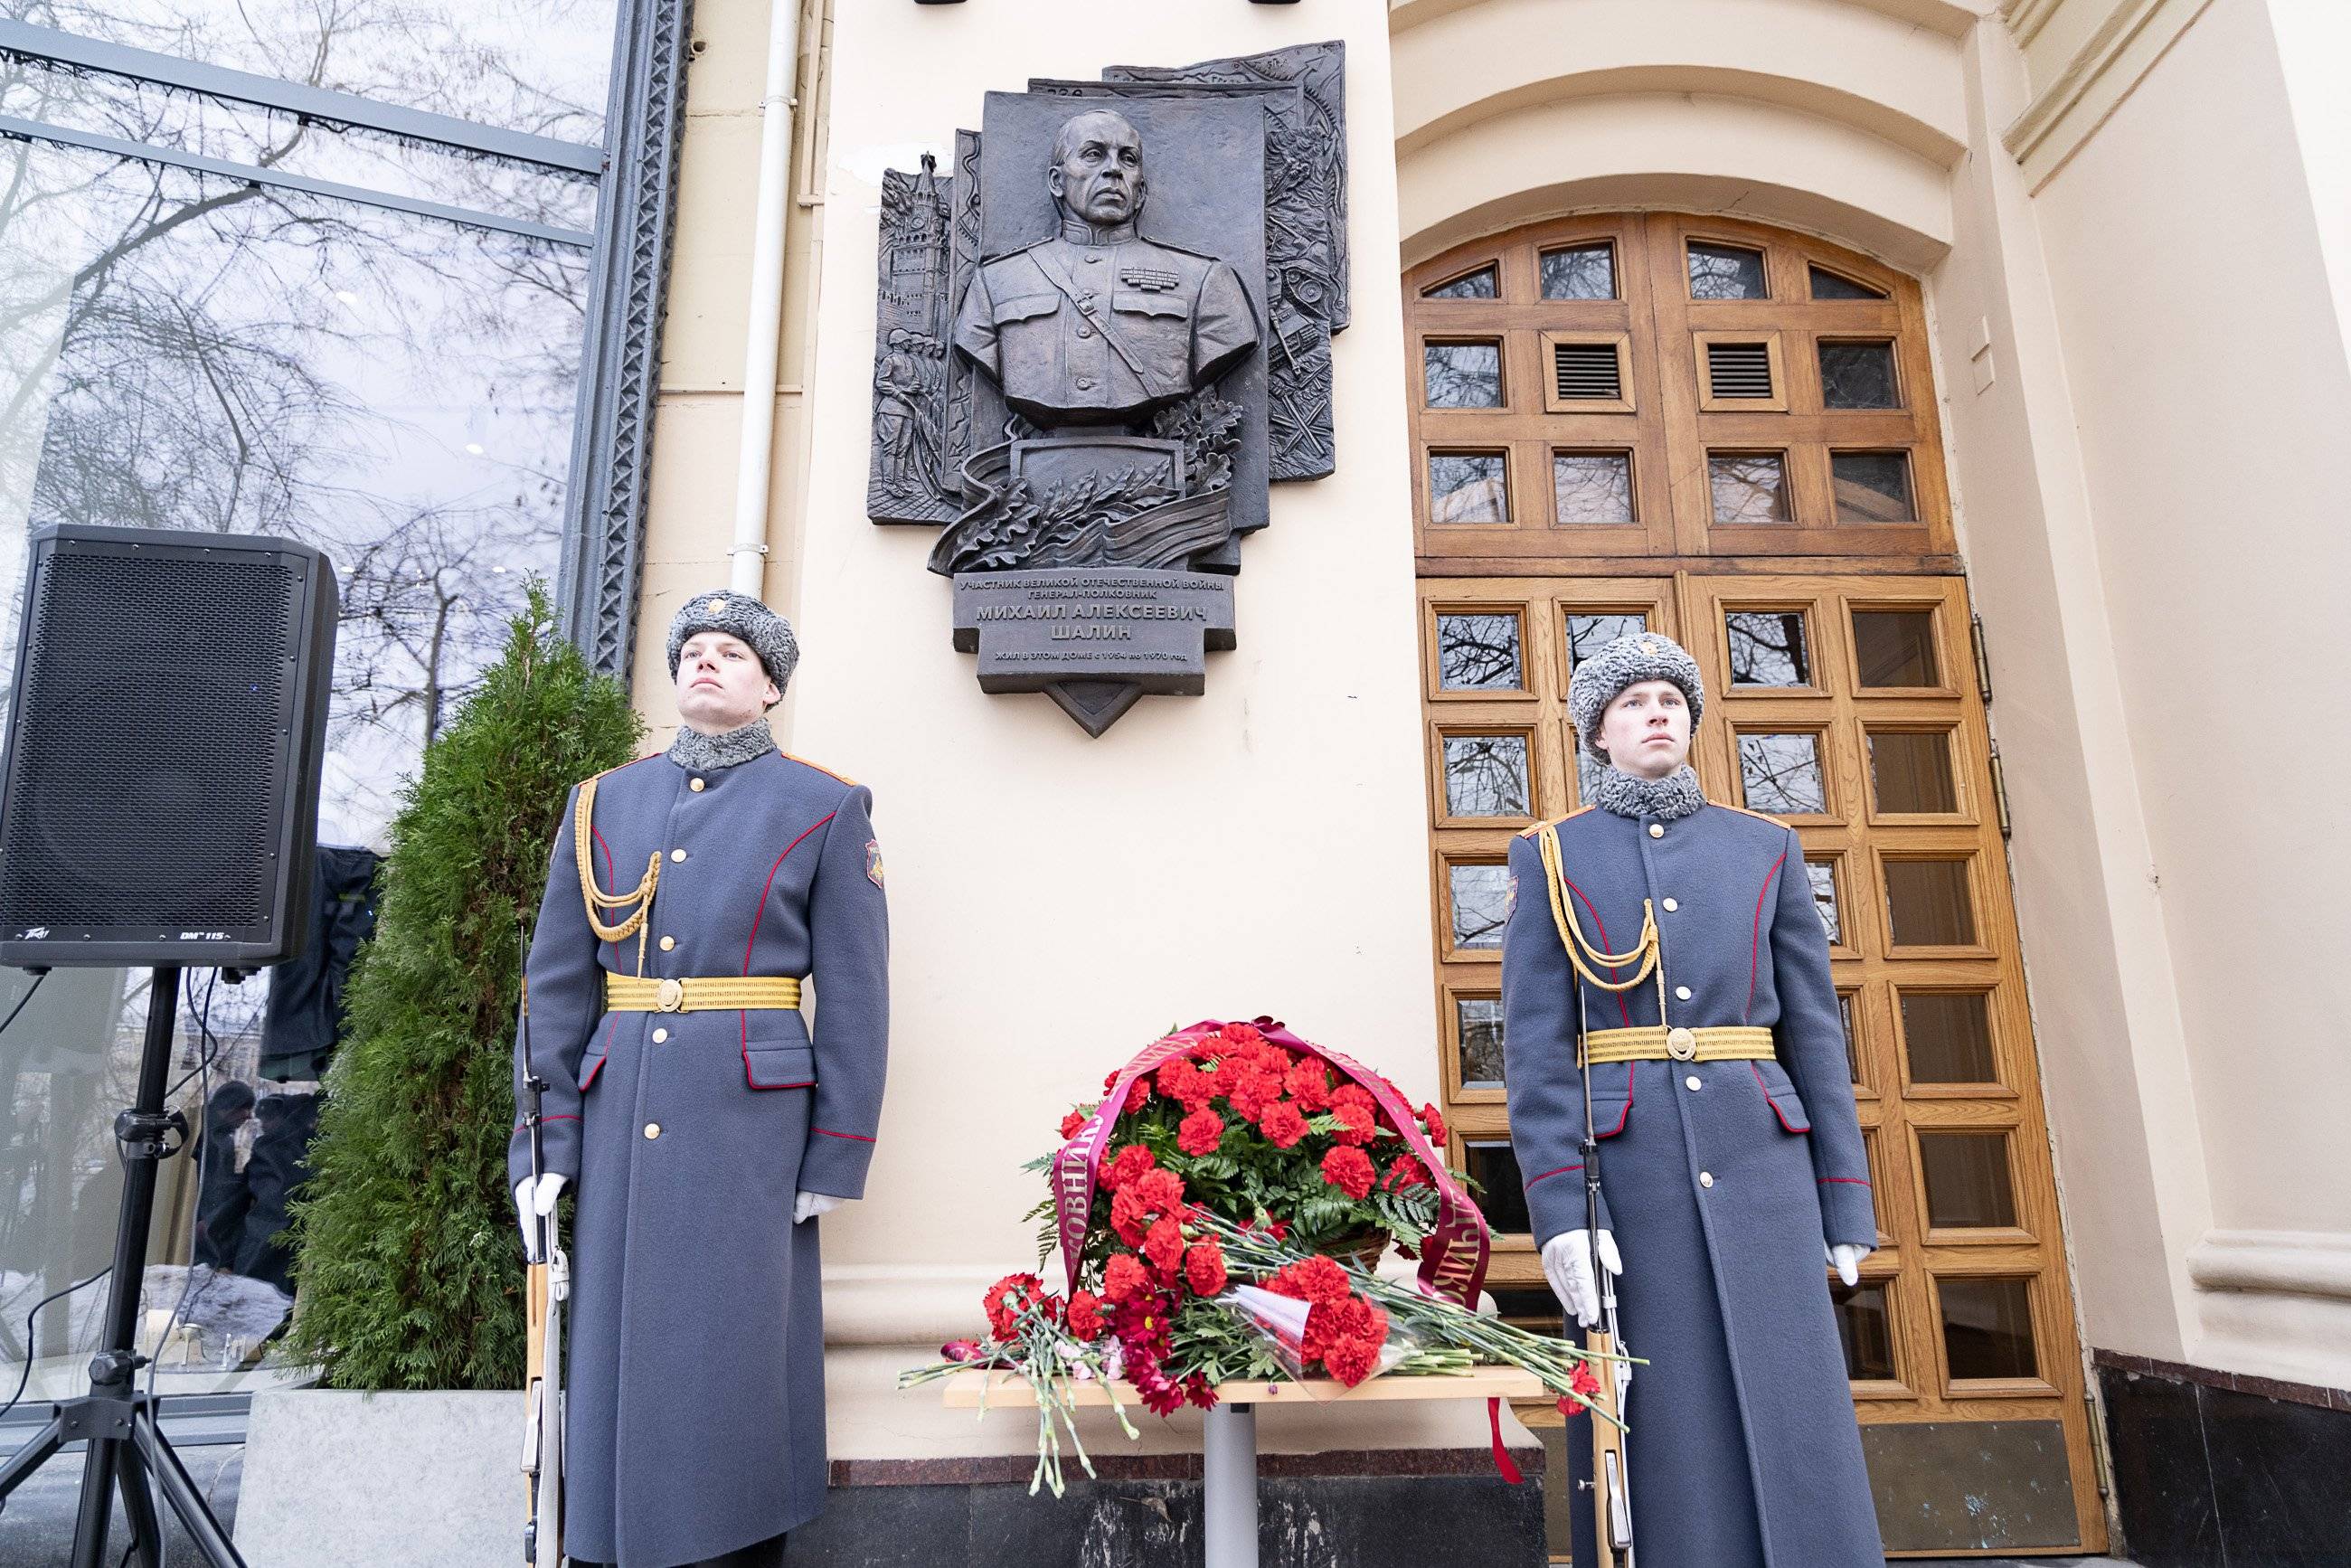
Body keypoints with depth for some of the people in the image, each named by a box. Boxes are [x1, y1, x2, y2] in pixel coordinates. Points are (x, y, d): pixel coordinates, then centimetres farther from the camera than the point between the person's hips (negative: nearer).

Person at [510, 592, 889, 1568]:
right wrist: (545, 1142, 3)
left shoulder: (824, 808, 0)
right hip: (623, 1118, 3)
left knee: (735, 1357, 2)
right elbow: (557, 984, 9)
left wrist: (835, 1158, -6)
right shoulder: (604, 804, 10)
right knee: (615, 1356, 9)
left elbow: (854, 995, -3)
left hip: (750, 1117, -3)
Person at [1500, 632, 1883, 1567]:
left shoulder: (1765, 848, 13)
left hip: (1761, 1160, 2)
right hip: (1627, 1165, -2)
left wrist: (1845, 1203, 5)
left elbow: (1814, 1028, 10)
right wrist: (1557, 1210, -13)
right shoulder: (1551, 856, 5)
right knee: (1668, 1440, 1)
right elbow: (1535, 1043, -3)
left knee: (1794, 1425, 2)